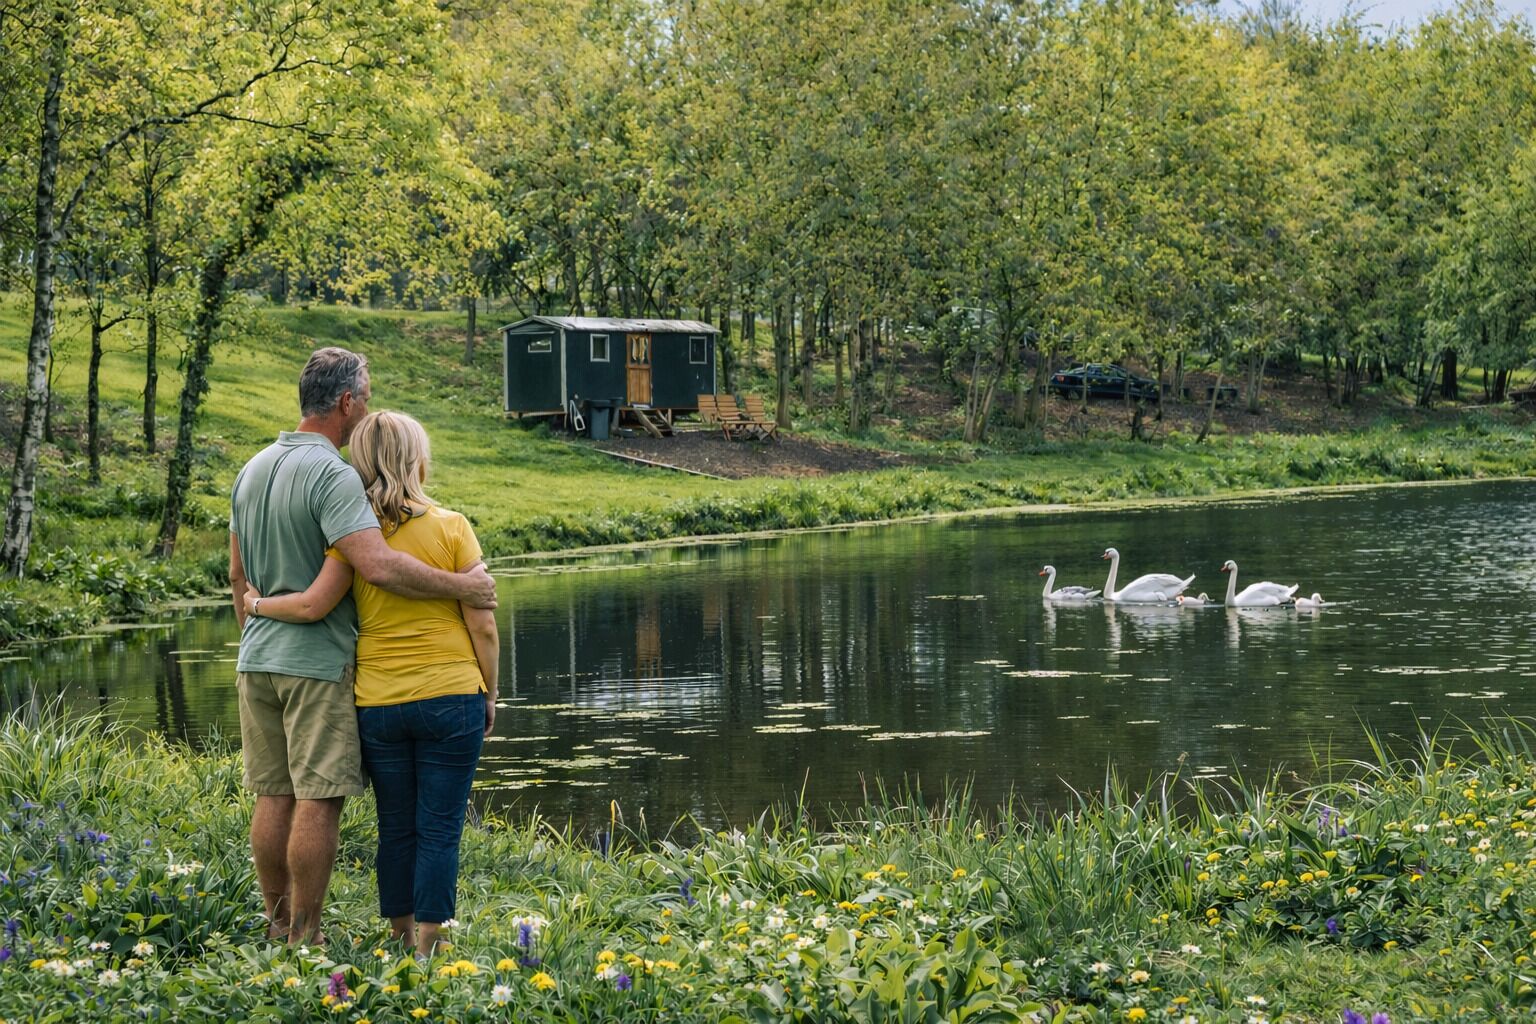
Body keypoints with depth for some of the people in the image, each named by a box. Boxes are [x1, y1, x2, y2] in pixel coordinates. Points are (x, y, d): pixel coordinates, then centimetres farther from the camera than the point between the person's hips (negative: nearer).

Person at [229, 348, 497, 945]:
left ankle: (277, 928, 17)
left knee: (273, 796, 11)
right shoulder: (332, 475, -16)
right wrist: (463, 587, -19)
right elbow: (378, 566, -28)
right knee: (319, 798, -4)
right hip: (317, 660, -8)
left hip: (258, 659, 8)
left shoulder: (253, 469, 11)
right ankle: (305, 939, -2)